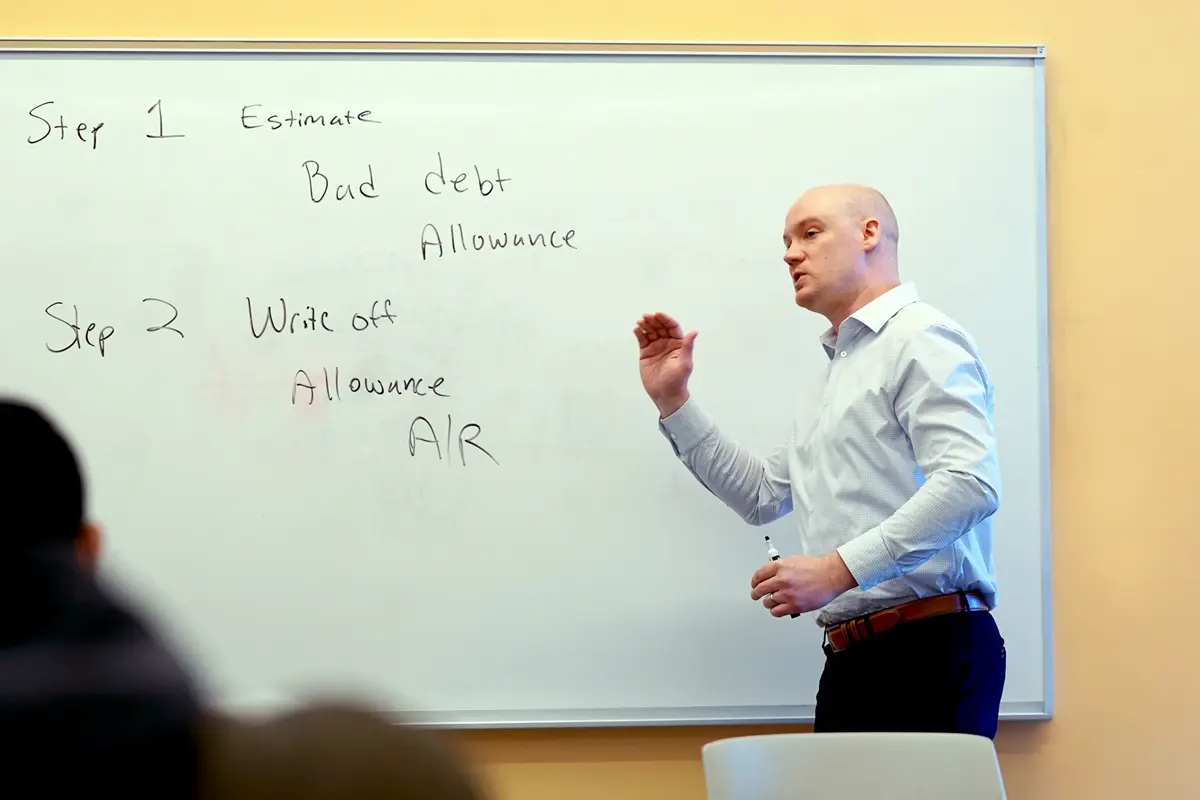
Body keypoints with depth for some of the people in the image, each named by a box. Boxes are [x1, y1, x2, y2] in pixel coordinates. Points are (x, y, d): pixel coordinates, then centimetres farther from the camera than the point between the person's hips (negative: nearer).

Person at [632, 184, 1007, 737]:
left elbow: (970, 482, -19)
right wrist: (672, 402, 21)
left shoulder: (920, 339, -5)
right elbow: (762, 494, 28)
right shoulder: (840, 367, 26)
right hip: (853, 659, 9)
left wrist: (838, 569, -22)